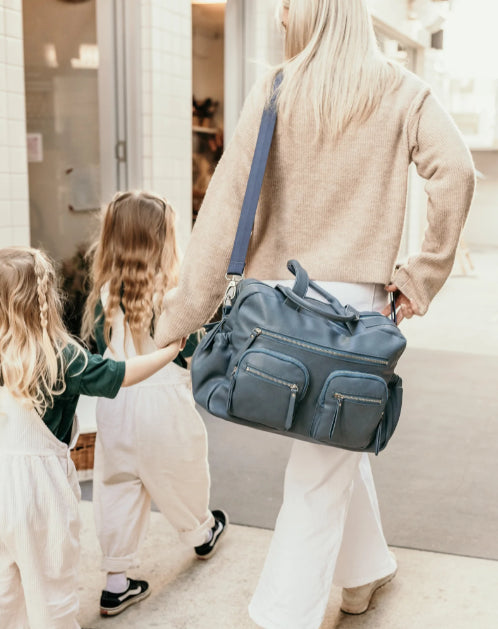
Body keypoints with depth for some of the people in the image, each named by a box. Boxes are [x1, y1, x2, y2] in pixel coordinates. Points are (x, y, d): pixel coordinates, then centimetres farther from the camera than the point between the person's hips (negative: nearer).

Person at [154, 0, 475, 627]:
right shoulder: (400, 91, 3)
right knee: (322, 470, 5)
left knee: (340, 440, 22)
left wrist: (188, 308, -6)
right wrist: (423, 277, -5)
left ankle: (365, 570, 40)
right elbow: (455, 172, -12)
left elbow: (228, 195, -5)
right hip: (353, 296, -2)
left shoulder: (274, 88, 2)